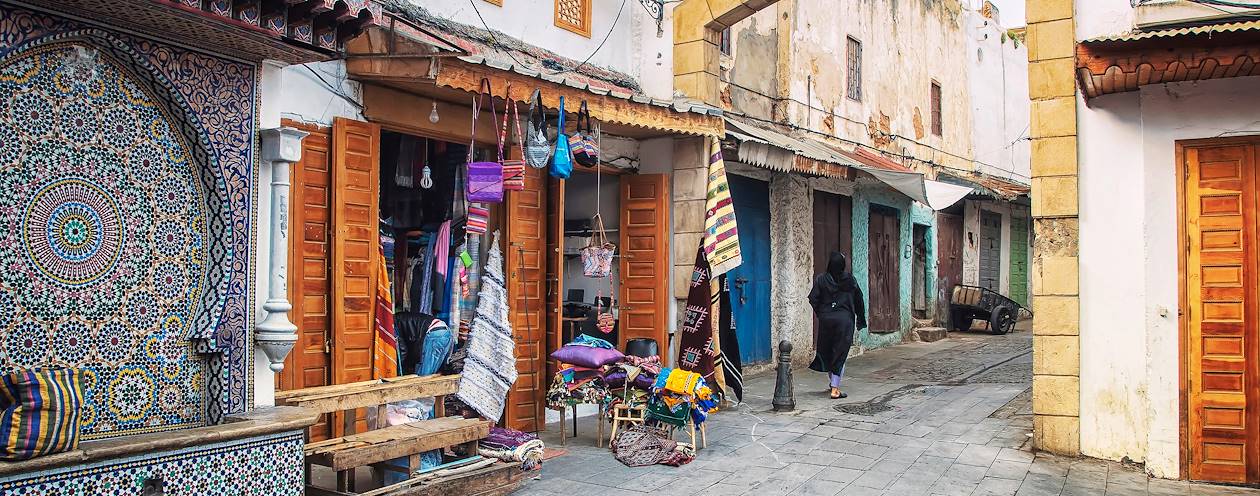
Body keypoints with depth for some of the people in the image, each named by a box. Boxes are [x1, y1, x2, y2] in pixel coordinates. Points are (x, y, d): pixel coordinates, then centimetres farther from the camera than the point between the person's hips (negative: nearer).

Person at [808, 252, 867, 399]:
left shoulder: (821, 279, -4)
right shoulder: (850, 279, -2)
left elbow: (813, 299, -7)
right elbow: (858, 300, 3)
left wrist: (821, 314, 8)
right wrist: (861, 319, 14)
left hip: (826, 319, 1)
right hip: (845, 319, -1)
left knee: (826, 351, 18)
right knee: (840, 353, 1)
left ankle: (833, 382, 31)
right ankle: (835, 389, -4)